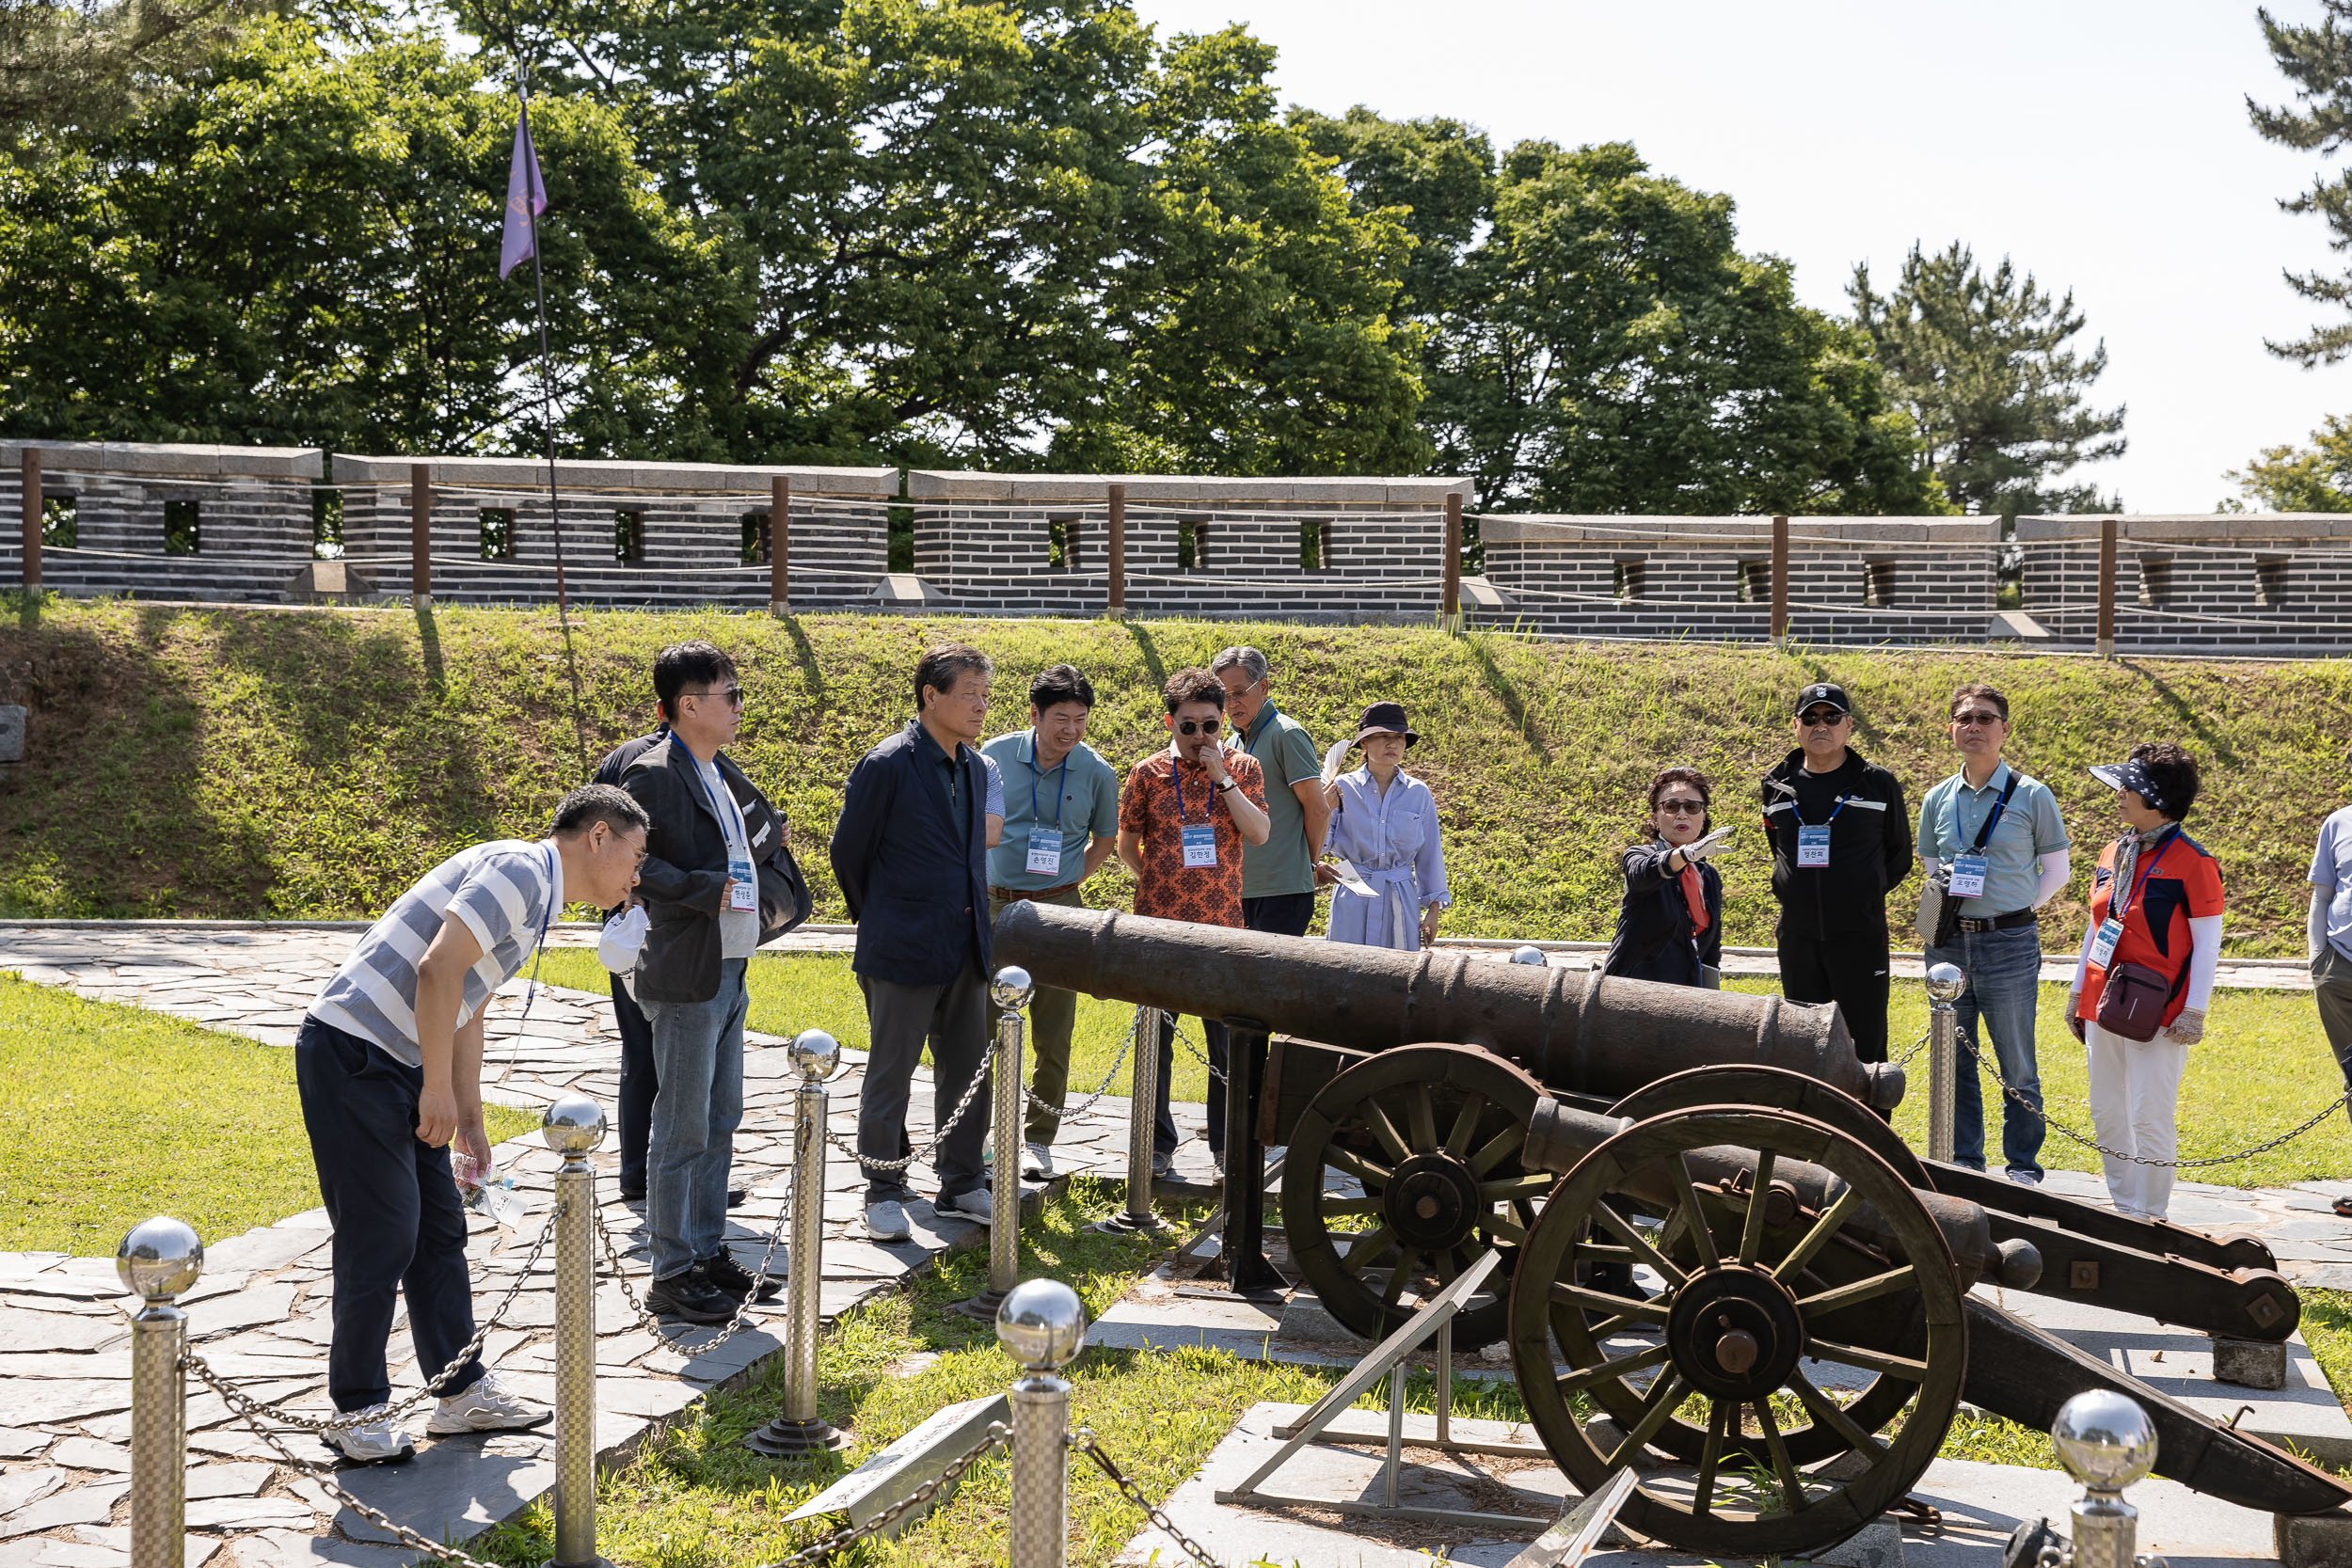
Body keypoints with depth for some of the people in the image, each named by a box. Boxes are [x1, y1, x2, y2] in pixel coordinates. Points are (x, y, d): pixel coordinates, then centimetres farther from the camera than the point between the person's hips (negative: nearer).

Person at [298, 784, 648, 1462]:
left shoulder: (533, 897, 18)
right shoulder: (519, 868, -15)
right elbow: (438, 970, -24)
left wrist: (470, 1120, 24)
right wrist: (437, 1091, -18)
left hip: (395, 1067, 10)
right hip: (350, 1055, -10)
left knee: (439, 1233, 13)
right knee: (381, 1240, -4)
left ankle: (462, 1391, 22)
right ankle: (360, 1411, 8)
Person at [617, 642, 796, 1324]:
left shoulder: (725, 774, 14)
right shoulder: (652, 775, -13)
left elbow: (766, 829, 29)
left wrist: (765, 897, 13)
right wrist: (709, 891, -20)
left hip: (731, 972, 9)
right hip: (686, 975, -9)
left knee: (720, 1122, 15)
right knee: (682, 1129, -2)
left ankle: (709, 1254, 25)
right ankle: (673, 1275, 6)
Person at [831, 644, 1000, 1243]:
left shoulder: (977, 767, 9)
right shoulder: (888, 765, -13)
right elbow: (848, 853, -4)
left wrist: (978, 922, 16)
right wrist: (882, 921, 6)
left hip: (965, 947, 7)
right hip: (903, 950, -7)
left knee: (967, 1069, 12)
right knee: (890, 1074, 4)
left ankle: (961, 1185, 25)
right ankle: (884, 1192, 16)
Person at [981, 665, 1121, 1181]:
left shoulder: (1097, 772, -1)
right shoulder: (996, 756, -2)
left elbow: (1105, 841, 14)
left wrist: (1067, 882, 5)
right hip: (993, 905, 0)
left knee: (1053, 1034, 2)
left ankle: (1039, 1140, 14)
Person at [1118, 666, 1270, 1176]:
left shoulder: (1243, 768, 4)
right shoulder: (1148, 772, 3)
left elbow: (1259, 833, -9)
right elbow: (1127, 845, 12)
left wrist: (1222, 778, -13)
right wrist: (1161, 883, 4)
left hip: (1221, 924, 0)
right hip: (1159, 924, 0)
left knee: (1227, 1038, 3)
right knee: (1156, 1038, 6)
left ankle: (1227, 1143, 15)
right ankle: (1157, 1143, 17)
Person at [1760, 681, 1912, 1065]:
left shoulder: (1878, 784, -1)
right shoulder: (1778, 785, 6)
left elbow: (1898, 854, 11)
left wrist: (1866, 893, 10)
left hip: (1860, 936, -3)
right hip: (1797, 937, 3)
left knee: (1865, 1042, -2)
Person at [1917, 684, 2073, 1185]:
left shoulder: (2031, 795, -2)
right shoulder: (1937, 799, 7)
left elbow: (2057, 871, 5)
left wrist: (2013, 911, -1)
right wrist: (1949, 902, 3)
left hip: (2010, 943, -3)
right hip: (1949, 942, 3)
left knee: (2017, 1064, 3)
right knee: (1954, 1058, 9)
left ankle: (2022, 1165, 15)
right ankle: (1963, 1160, 21)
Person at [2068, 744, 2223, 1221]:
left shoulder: (2191, 861, -9)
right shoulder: (2113, 854, 12)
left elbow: (2208, 943, -9)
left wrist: (2194, 1012, -13)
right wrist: (2078, 992, 19)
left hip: (2156, 1014, -7)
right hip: (2104, 1004, 7)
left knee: (2150, 1119, -5)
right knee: (2107, 1114, 11)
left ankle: (2149, 1218, 6)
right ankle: (2124, 1210, 22)